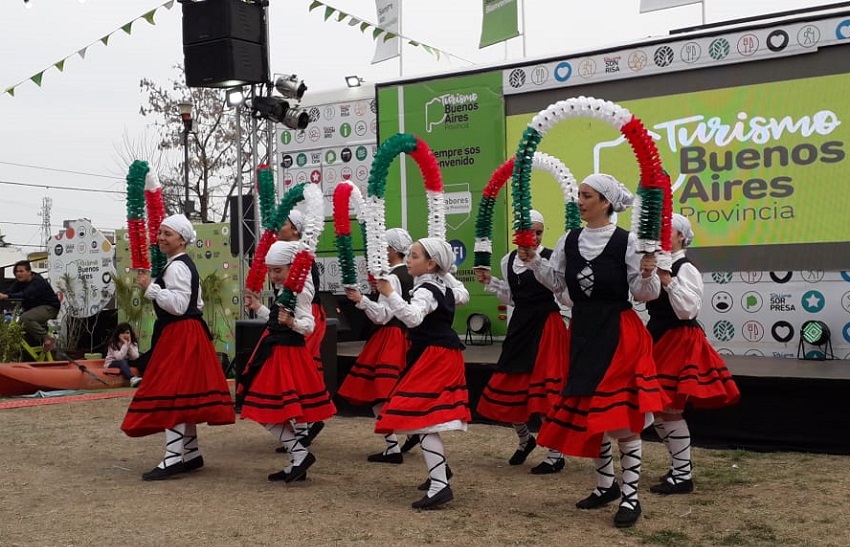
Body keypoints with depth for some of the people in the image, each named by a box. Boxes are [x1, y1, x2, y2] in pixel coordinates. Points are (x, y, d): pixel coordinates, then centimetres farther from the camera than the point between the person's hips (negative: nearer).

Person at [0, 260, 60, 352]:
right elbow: (10, 292, -11)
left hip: (49, 307, -9)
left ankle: (47, 338, -19)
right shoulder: (19, 282, 2)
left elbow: (26, 295, -38)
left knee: (25, 318, -30)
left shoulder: (38, 282, -22)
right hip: (34, 307, 9)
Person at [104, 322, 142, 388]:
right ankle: (132, 379, -62)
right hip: (111, 364, -4)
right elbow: (119, 357, -28)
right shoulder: (113, 344, -13)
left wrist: (129, 345, -21)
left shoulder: (133, 344, 0)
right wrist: (125, 344, -25)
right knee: (122, 362, -38)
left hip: (126, 363, 4)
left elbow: (135, 357, -17)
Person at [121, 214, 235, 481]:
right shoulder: (185, 264, 18)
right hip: (186, 334, 11)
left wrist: (150, 288, -21)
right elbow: (194, 303, 23)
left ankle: (173, 459, -11)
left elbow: (179, 305, -23)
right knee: (184, 393, 13)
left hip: (179, 335, -11)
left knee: (171, 393, -11)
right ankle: (191, 453, 19)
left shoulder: (176, 266, -14)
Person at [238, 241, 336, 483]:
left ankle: (300, 453, -9)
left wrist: (291, 322, -38)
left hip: (288, 353, -10)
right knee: (278, 413, 12)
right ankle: (296, 462, 18)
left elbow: (308, 325, -21)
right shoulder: (282, 290, 11)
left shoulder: (299, 291, -16)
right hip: (275, 352, 10)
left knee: (268, 413, -12)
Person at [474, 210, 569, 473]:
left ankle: (556, 454, 8)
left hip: (547, 325, -6)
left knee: (545, 388, -6)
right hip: (520, 325, 6)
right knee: (509, 386, 10)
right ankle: (525, 438, 37)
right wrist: (489, 282, 10)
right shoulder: (508, 260, 10)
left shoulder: (551, 258, -9)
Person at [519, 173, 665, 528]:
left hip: (619, 332, -6)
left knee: (623, 413, -6)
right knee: (587, 410, 12)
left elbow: (643, 293, -7)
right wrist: (533, 261, 0)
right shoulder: (569, 241, 7)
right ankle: (605, 485, 30)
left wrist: (648, 274, -27)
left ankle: (631, 496, 6)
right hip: (583, 331, 6)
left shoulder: (626, 241, -9)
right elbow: (556, 283, 13)